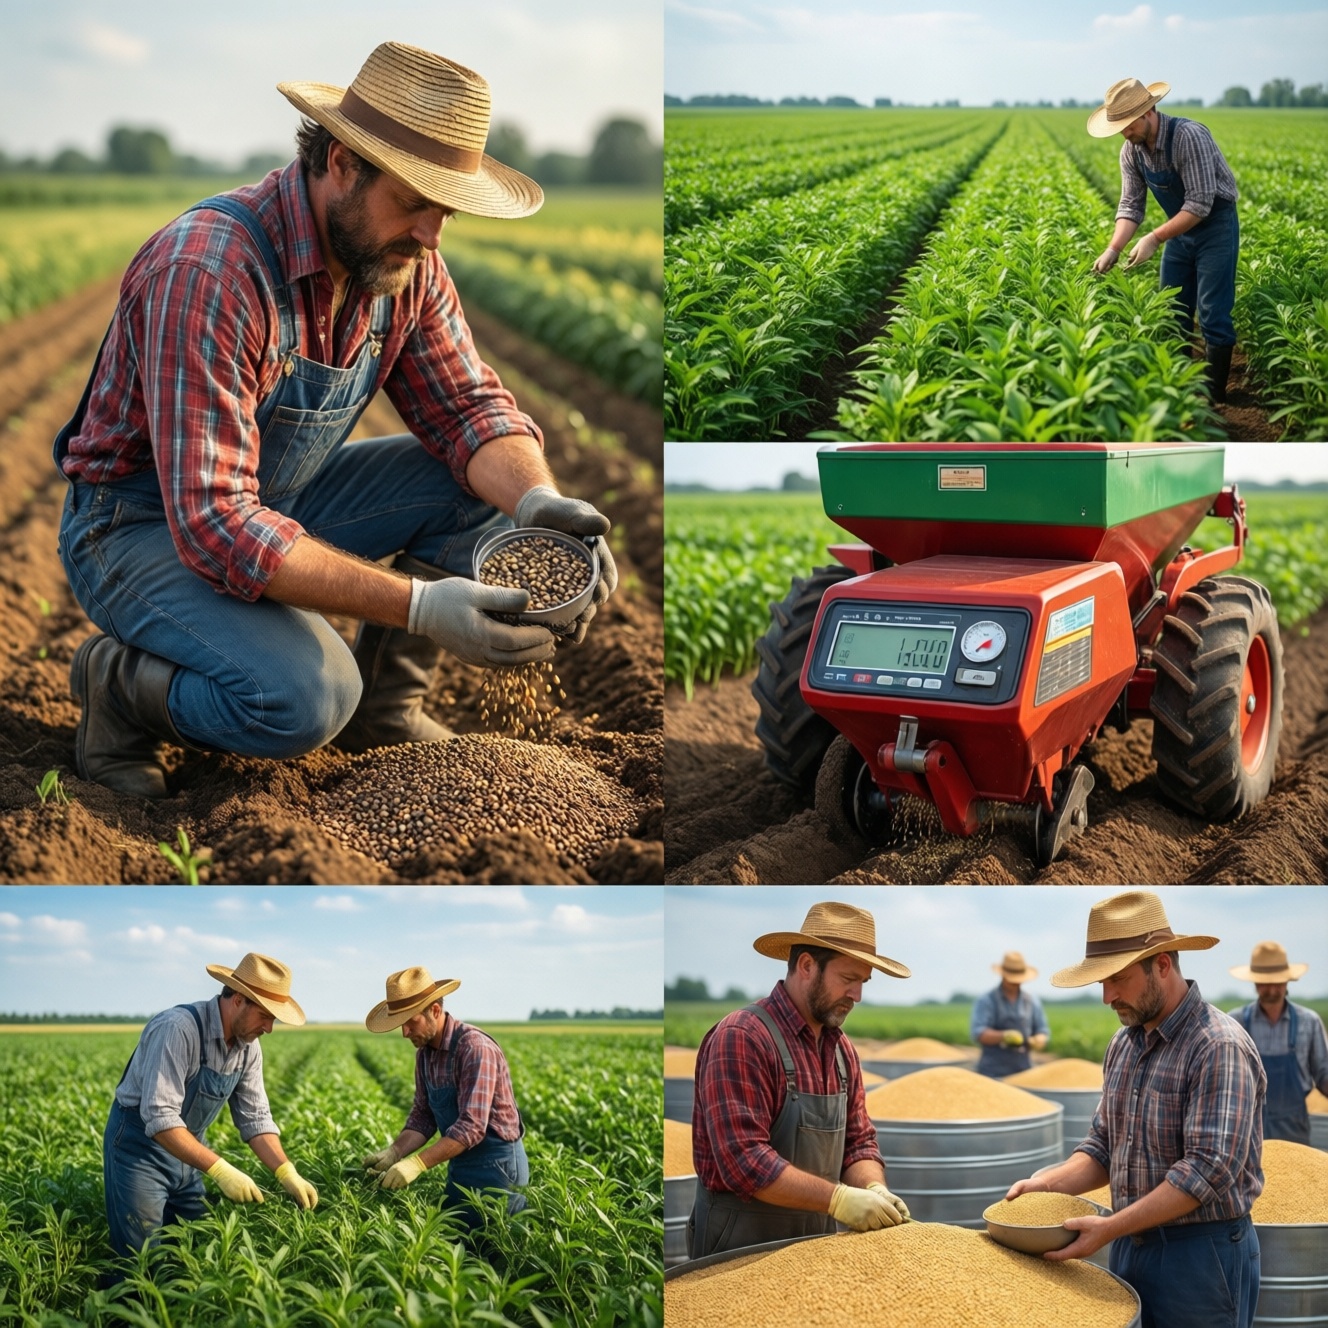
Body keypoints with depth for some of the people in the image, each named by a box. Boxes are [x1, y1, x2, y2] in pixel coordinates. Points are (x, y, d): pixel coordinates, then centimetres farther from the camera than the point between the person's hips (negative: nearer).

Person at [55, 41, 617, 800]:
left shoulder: (402, 256, -8)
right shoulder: (209, 272, -31)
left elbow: (467, 408, -2)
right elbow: (215, 526, -35)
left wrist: (540, 504, -25)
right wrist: (418, 605, -41)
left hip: (283, 501, 7)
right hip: (145, 525, -7)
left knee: (488, 490, -9)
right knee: (305, 698, -32)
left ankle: (384, 705, 7)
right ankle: (120, 683, -2)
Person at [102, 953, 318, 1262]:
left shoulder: (248, 1046, -5)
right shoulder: (178, 1029, -29)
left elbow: (255, 1118, -1)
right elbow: (159, 1118, -34)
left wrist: (287, 1173, -15)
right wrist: (219, 1169, -38)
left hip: (187, 1151, 7)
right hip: (140, 1145, -7)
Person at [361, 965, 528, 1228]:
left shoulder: (475, 1048, -24)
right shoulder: (425, 1052, 4)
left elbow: (472, 1126, -29)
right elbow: (423, 1115, 7)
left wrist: (417, 1163, -34)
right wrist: (395, 1152, -11)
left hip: (496, 1166, -8)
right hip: (460, 1165, 8)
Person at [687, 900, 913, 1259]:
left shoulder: (842, 1050, 7)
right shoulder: (741, 1039, -18)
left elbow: (858, 1142, 10)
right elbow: (744, 1161, -25)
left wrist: (874, 1189, -10)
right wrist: (837, 1199, -27)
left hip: (817, 1243, 8)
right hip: (740, 1247, -7)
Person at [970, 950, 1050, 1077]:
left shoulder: (1032, 1001, 15)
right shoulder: (986, 1001, 1)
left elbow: (1043, 1030, 16)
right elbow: (977, 1032, -10)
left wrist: (1038, 1040, -8)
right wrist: (1004, 1036, -25)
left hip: (1023, 1069, 4)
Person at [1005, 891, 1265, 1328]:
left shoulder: (1219, 1047, -18)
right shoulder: (1124, 1043, 8)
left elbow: (1208, 1169, -24)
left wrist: (1109, 1228, -26)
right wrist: (1048, 1183, -5)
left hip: (1203, 1254, -7)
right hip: (1130, 1244, 7)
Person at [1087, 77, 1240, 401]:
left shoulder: (1188, 136, -30)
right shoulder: (1131, 150, -8)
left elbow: (1200, 204, -30)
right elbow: (1131, 204, -3)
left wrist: (1154, 239, -32)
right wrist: (1113, 248, -18)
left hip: (1215, 225, -7)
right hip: (1180, 228, 7)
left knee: (1212, 315, -7)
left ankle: (1213, 397, 0)